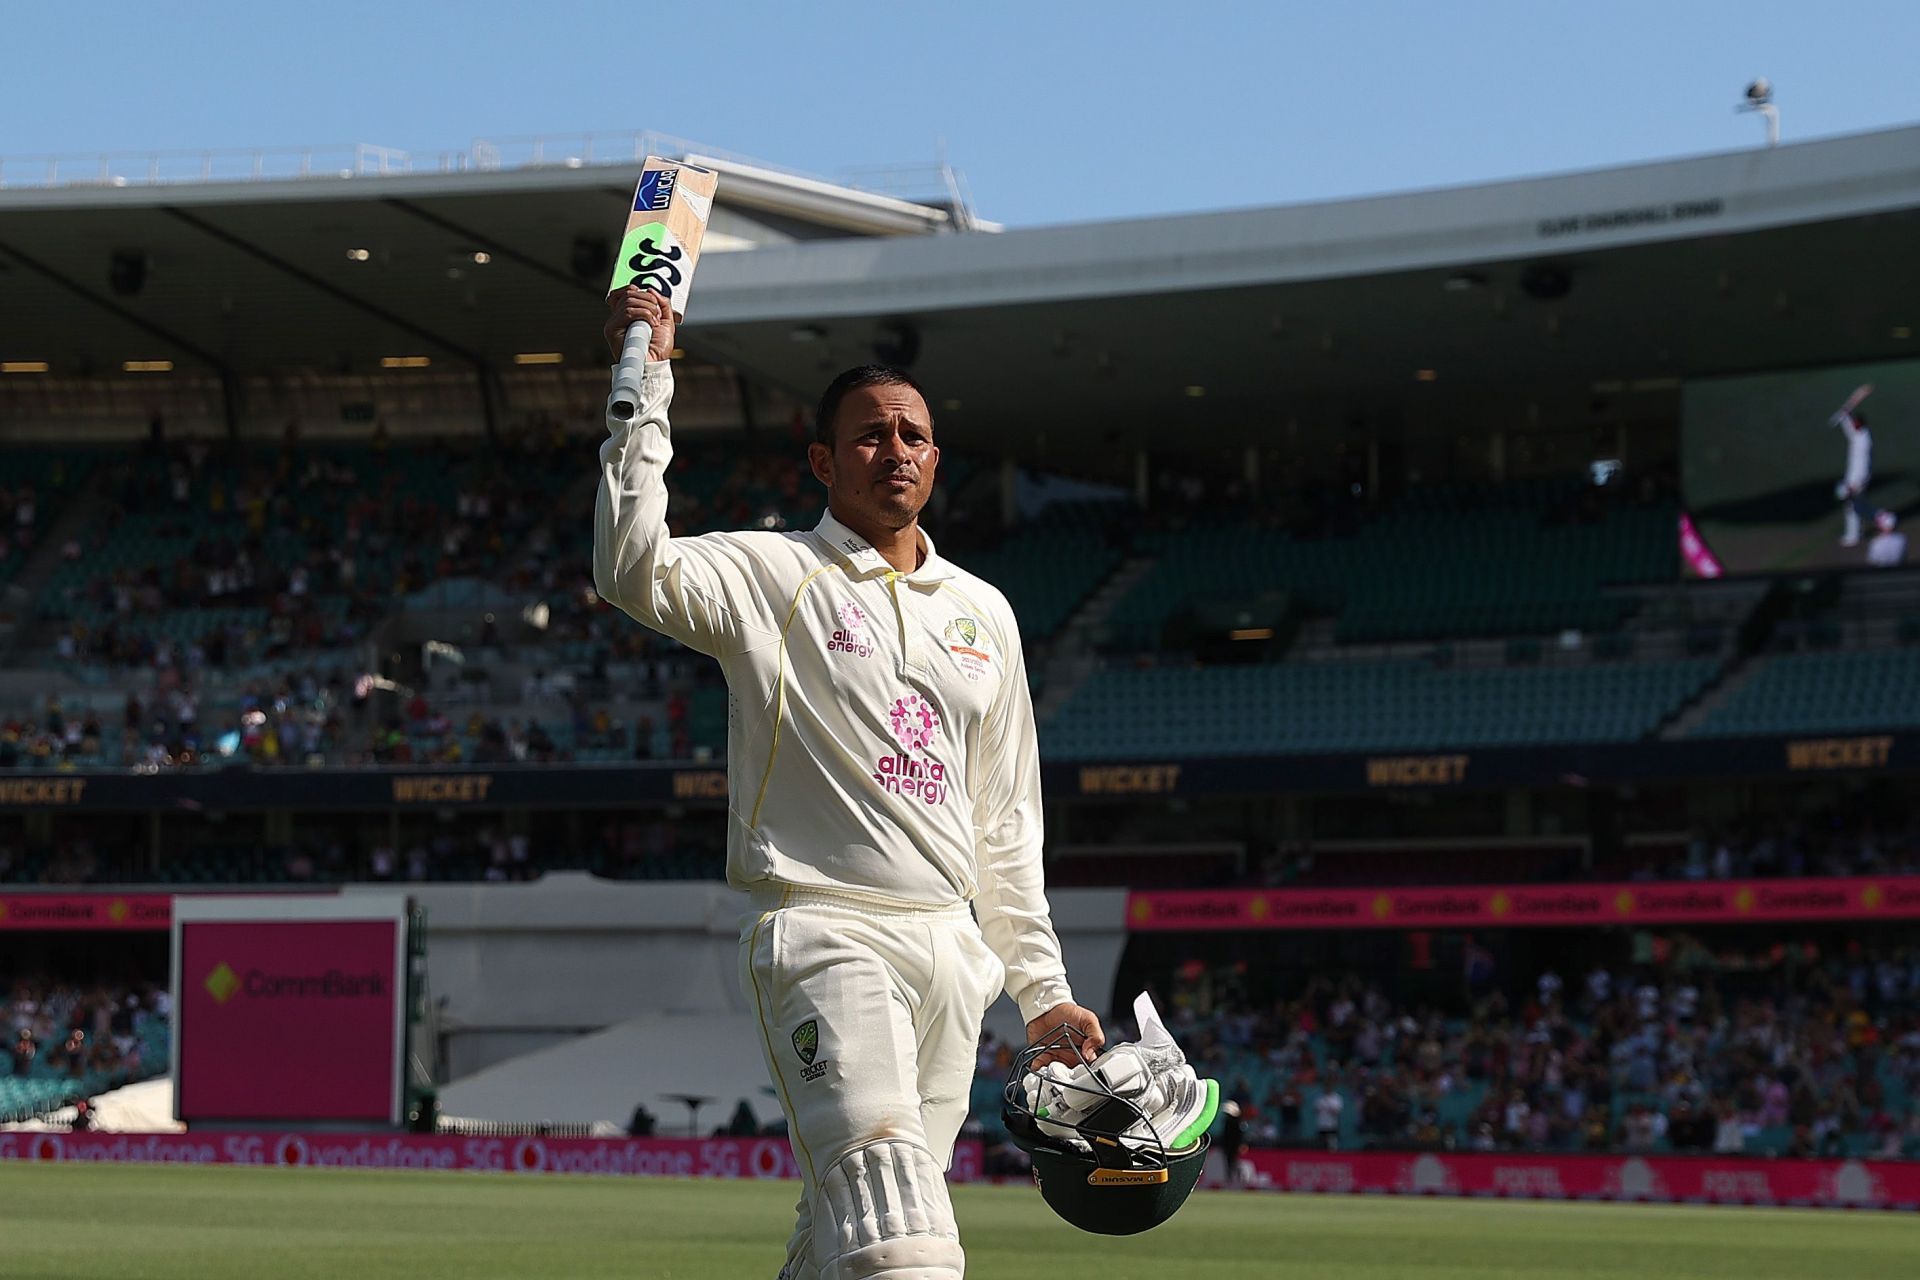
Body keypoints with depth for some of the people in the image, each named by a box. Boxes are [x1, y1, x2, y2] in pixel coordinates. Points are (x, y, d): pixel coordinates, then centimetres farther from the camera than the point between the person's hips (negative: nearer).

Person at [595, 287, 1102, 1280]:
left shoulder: (983, 612, 19)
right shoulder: (769, 575, 3)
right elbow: (632, 571, -19)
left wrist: (1041, 987, 18)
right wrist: (646, 386, -18)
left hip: (952, 948, 6)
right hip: (826, 938, -6)